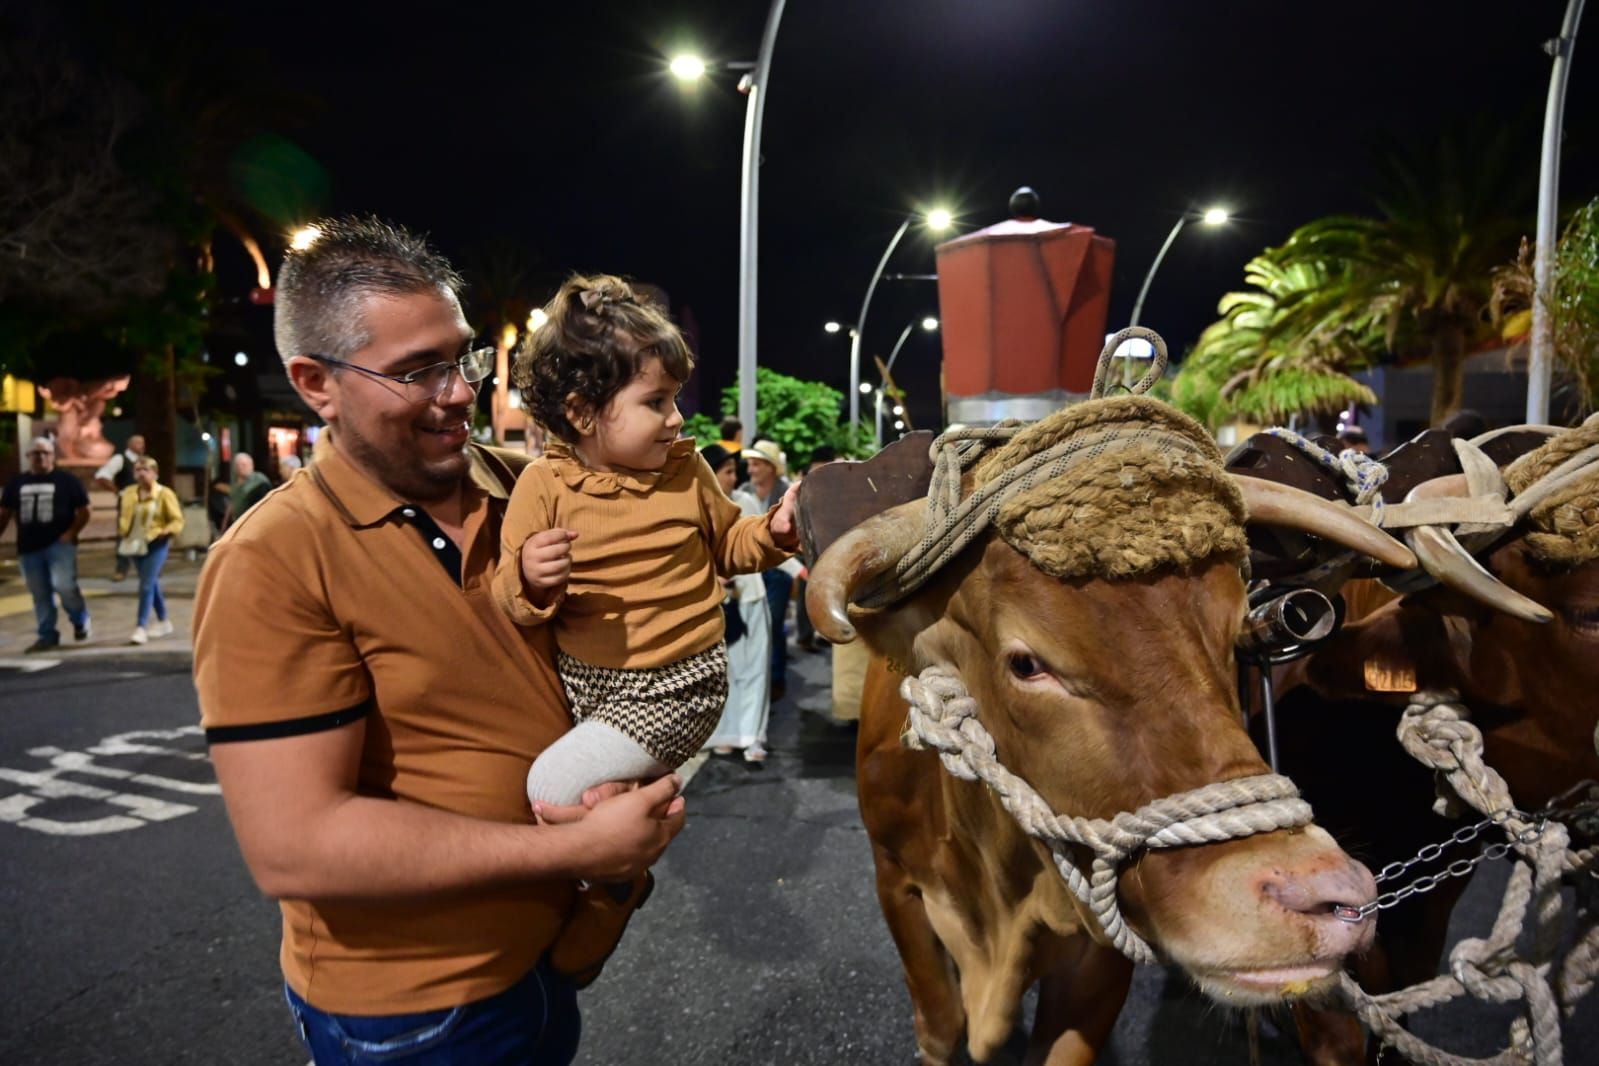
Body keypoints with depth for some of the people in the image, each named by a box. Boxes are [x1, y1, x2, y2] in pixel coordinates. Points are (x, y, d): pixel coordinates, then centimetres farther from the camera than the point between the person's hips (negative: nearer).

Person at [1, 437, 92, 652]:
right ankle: (47, 635, 17)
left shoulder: (66, 480, 0)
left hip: (59, 544, -4)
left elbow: (83, 511, 0)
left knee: (64, 585, -19)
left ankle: (81, 620, 7)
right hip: (29, 547, 5)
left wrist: (71, 532, -12)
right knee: (40, 594, 9)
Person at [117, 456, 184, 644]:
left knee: (146, 585, -12)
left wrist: (166, 531, -24)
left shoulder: (165, 494, -7)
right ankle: (163, 622, 29)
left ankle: (141, 628, -12)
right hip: (136, 544, 6)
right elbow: (122, 516, 21)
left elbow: (177, 520, -7)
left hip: (156, 545, -6)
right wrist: (122, 533, 7)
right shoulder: (127, 494, 8)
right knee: (152, 584, 16)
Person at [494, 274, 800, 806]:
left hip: (679, 683, -2)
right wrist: (530, 581, -28)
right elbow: (512, 599, -4)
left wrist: (773, 530, -7)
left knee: (557, 785, -15)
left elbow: (727, 545, 13)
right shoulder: (544, 484, -7)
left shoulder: (686, 471, -2)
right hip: (580, 679, 3)